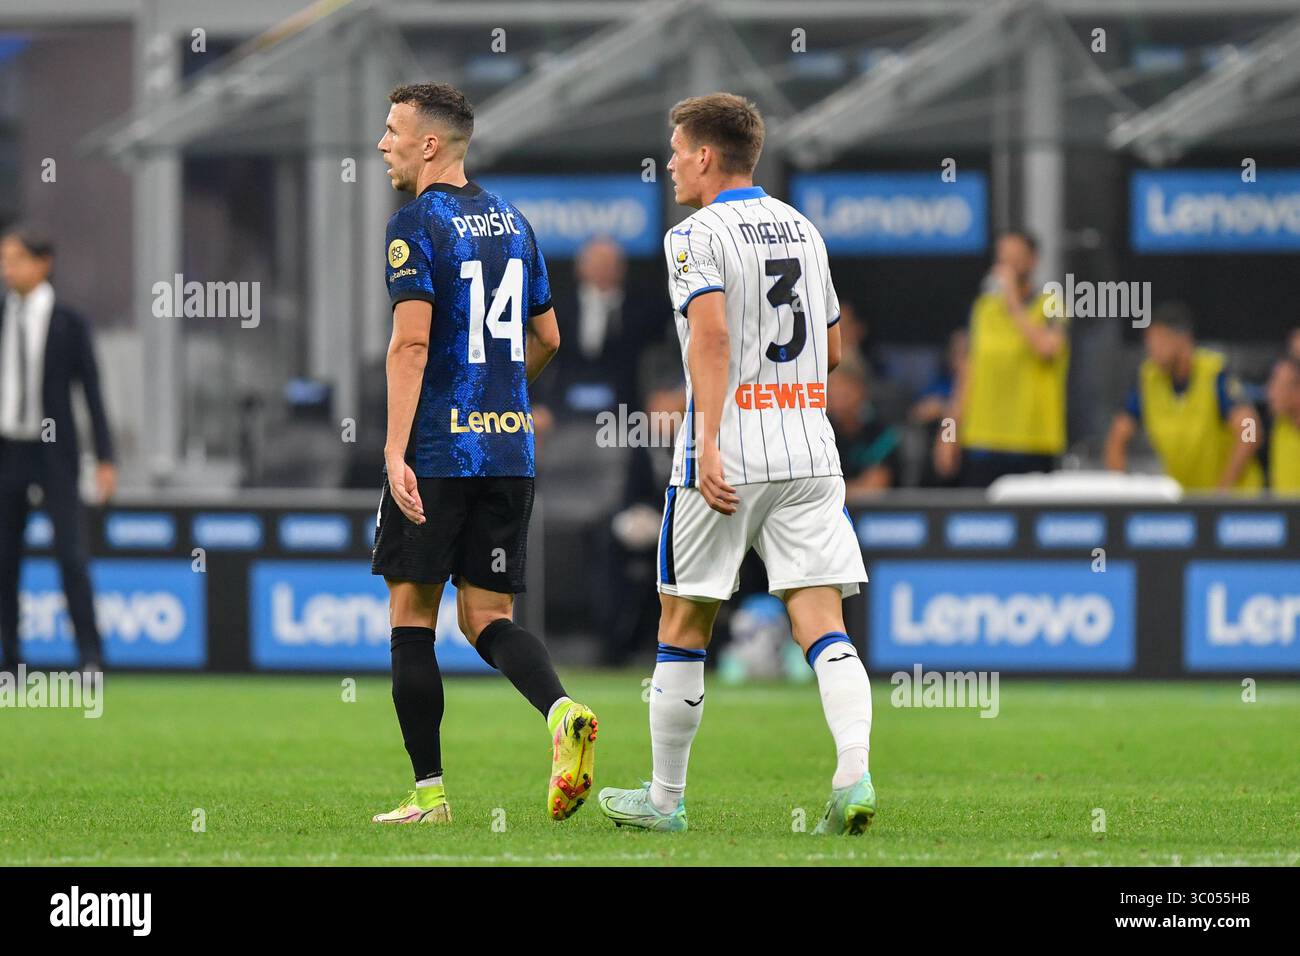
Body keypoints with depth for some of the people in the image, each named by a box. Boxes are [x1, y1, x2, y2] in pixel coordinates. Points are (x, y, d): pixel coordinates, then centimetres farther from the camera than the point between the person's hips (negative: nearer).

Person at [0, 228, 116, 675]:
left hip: (54, 454, -3)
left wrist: (105, 459, -6)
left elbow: (92, 391, -1)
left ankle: (91, 655, -4)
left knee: (72, 554, -8)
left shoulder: (69, 324, -2)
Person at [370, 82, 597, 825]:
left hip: (438, 452, -6)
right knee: (488, 617, 8)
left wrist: (396, 450, -21)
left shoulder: (417, 225, -8)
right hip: (510, 447, 6)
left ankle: (430, 792, 5)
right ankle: (563, 712, -21)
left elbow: (411, 341, -18)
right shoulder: (512, 222, 14)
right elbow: (547, 338, 20)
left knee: (413, 612, 5)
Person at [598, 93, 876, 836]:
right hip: (809, 449, 5)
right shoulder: (802, 230, 15)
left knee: (684, 627, 8)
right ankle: (854, 776, -22)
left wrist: (709, 445, -25)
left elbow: (711, 333, -20)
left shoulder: (697, 236, -5)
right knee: (822, 620, -2)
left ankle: (665, 798, 16)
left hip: (730, 458, -5)